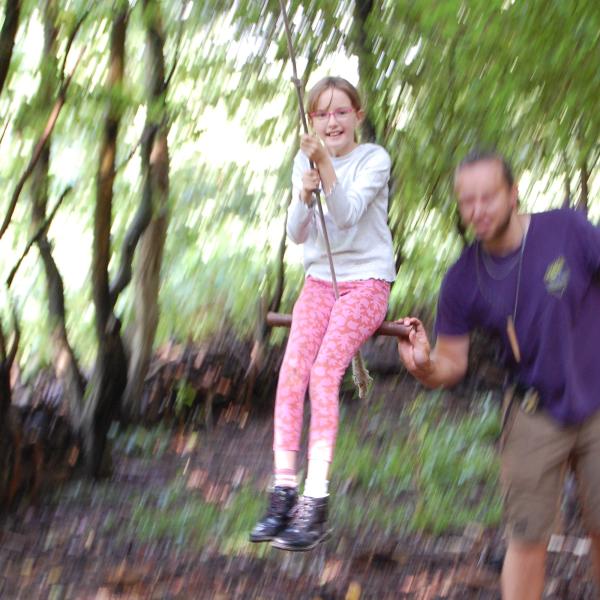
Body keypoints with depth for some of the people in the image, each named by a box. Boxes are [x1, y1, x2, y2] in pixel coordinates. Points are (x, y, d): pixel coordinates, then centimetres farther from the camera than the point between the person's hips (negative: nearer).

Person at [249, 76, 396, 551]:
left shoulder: (374, 159, -5)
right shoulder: (303, 161, 8)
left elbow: (347, 215, -20)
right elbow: (297, 235, 0)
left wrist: (326, 164, -31)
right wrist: (304, 196, -19)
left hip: (367, 280, -4)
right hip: (320, 278, 4)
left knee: (324, 370, -23)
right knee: (293, 367, -19)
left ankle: (315, 503, -24)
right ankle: (283, 491, -19)